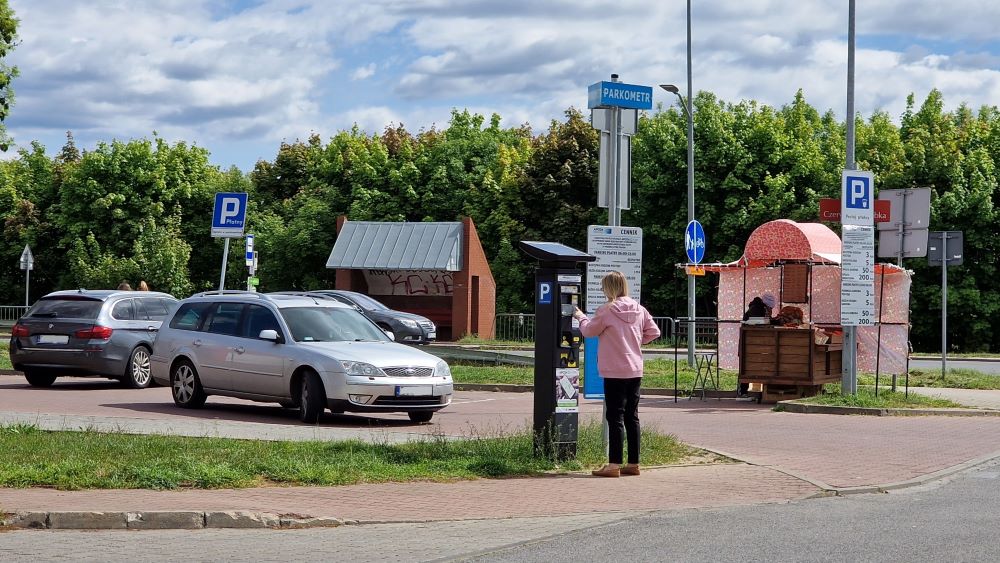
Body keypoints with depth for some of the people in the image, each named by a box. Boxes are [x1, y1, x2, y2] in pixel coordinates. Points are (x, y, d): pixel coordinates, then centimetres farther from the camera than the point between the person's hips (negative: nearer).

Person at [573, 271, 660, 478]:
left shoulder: (606, 310, -13)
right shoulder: (639, 309, 4)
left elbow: (589, 331, -1)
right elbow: (654, 332, 10)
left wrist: (580, 316, 17)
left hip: (615, 372, -6)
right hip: (635, 371, 6)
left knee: (615, 417, -3)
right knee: (632, 416, 11)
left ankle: (614, 464, -4)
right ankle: (633, 463, 16)